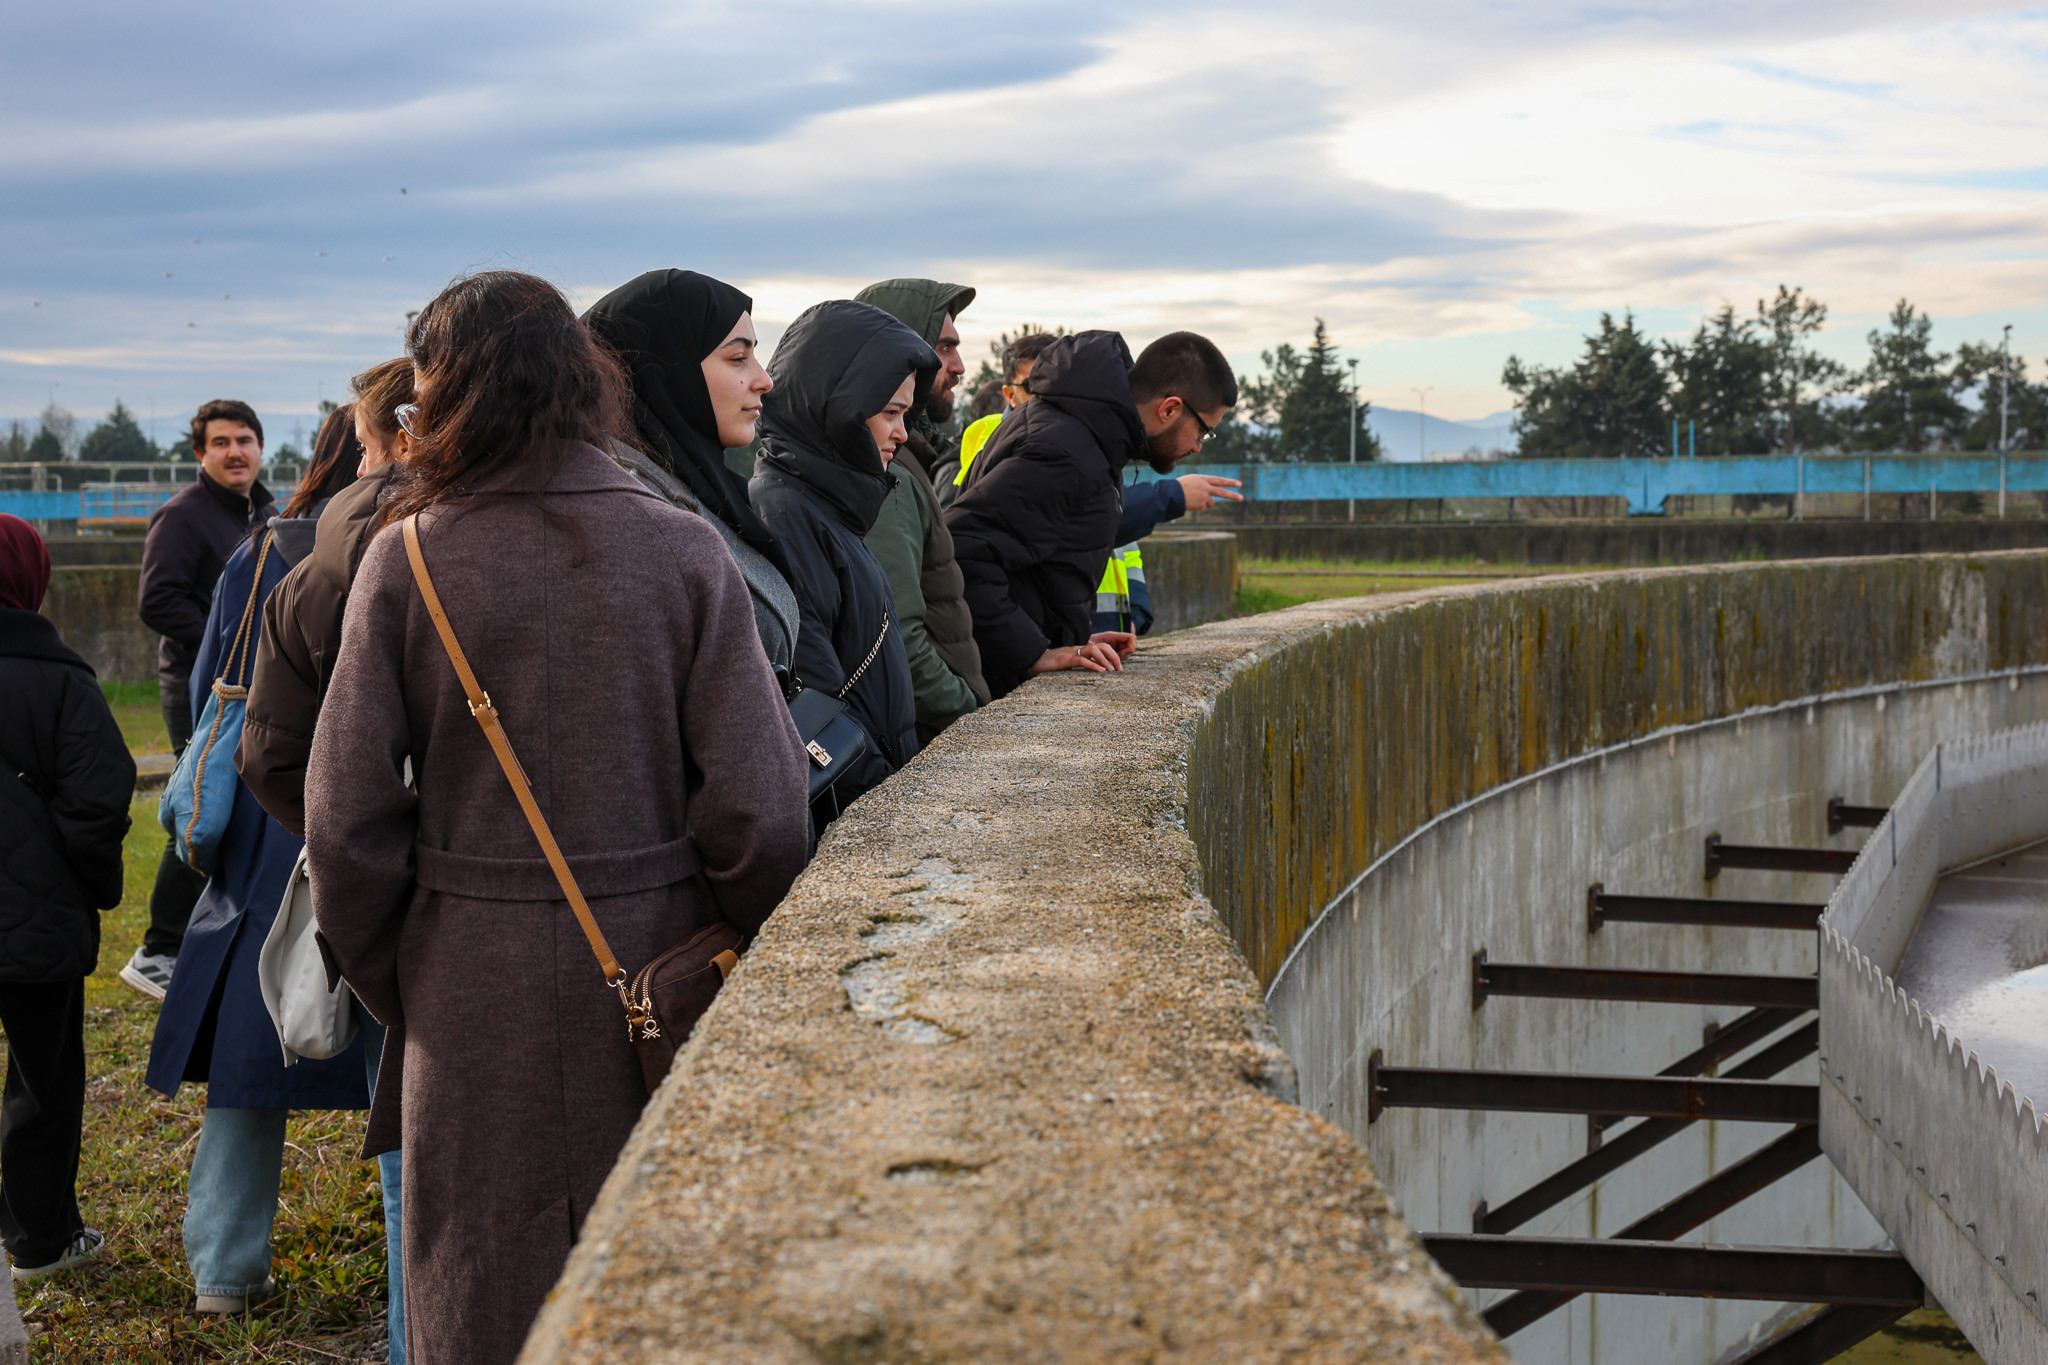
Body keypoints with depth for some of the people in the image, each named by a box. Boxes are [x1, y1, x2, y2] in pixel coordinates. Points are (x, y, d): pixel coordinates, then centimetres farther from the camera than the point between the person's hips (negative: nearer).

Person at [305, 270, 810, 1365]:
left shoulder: (407, 558, -7)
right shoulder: (682, 549, -6)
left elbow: (346, 823, -6)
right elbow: (760, 808, -10)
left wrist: (391, 987, 8)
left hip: (474, 996, 0)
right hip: (653, 955, 1)